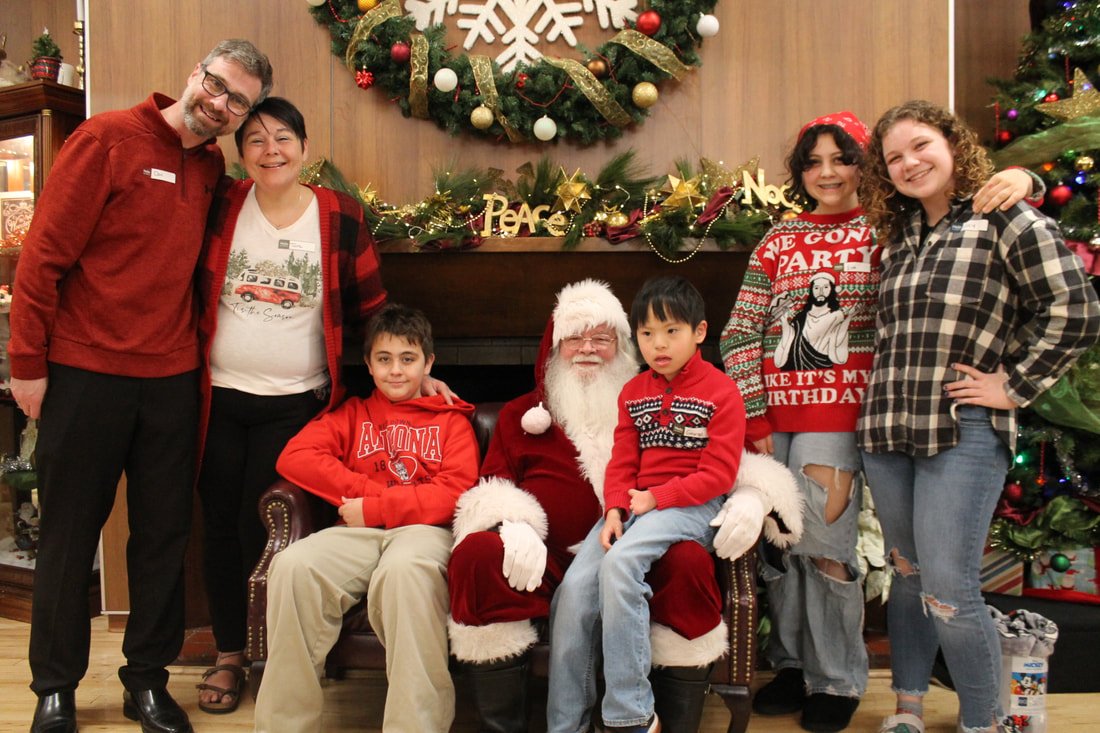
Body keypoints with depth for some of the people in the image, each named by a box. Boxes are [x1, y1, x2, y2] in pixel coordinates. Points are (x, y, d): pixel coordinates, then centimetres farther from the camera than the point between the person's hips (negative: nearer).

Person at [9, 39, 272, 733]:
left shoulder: (214, 170, 8)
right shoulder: (108, 138, -7)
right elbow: (45, 252, -8)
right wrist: (28, 362, -9)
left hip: (173, 379, 5)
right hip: (85, 373, -4)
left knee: (164, 533, 10)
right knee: (70, 534, 8)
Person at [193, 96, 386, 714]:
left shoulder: (340, 216, -3)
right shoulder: (221, 205, -1)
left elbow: (370, 308, 3)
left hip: (295, 402, -2)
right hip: (220, 397, 2)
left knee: (263, 529, -3)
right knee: (221, 524, 8)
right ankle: (229, 654, 26)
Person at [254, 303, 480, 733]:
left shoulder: (451, 420, 18)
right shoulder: (352, 413, 25)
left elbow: (455, 492, 1)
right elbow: (294, 457, 7)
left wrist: (373, 508, -7)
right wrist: (370, 490, -4)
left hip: (422, 529, -2)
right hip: (356, 534, 3)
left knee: (404, 570, -39)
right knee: (292, 565, -30)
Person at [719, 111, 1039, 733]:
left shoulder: (885, 231, 3)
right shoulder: (779, 241, 9)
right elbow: (741, 334, 5)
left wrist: (1017, 178, -18)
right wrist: (755, 419, -2)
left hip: (839, 415, -3)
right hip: (775, 415, 3)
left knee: (826, 547, -4)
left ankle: (838, 681, 16)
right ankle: (793, 663, 28)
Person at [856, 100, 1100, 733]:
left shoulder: (1005, 219, -4)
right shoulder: (899, 237, 16)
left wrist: (1014, 386, -10)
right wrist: (883, 404, 14)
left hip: (964, 435, -6)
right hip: (888, 431, 6)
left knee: (948, 590, -7)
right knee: (908, 576, 15)